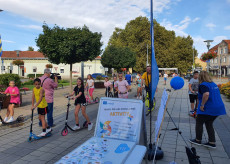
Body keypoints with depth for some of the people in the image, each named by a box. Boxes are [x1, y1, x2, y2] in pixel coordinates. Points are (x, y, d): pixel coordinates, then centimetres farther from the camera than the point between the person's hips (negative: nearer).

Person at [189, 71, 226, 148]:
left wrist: (202, 105, -23)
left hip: (208, 109, -8)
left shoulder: (203, 85, -14)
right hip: (218, 108, 8)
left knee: (199, 123, 9)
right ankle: (212, 142, 19)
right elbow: (216, 95, 21)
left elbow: (206, 94, -31)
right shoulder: (214, 84, 14)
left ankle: (198, 140, 20)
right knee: (209, 124, 19)